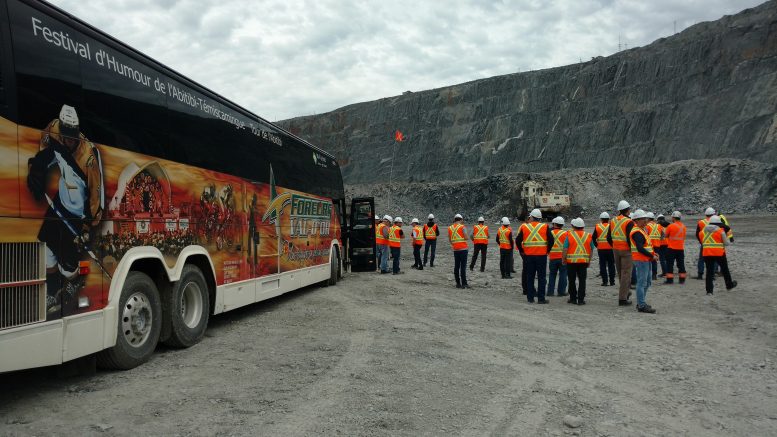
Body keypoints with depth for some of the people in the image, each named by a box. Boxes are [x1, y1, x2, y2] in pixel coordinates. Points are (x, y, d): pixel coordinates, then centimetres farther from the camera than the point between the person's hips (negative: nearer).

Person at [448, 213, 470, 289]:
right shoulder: (462, 227, -6)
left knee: (456, 266, 9)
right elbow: (466, 237, -12)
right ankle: (464, 283, -8)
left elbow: (449, 240, 10)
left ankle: (458, 283, 10)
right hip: (463, 249, -5)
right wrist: (467, 234, 8)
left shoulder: (450, 228, 8)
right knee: (463, 266, -5)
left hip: (455, 249, 5)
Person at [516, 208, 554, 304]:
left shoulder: (524, 227, 1)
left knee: (530, 277, 10)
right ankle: (541, 298, 2)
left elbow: (517, 240, -1)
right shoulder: (545, 227, -2)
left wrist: (522, 251, 8)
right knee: (541, 277, 3)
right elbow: (551, 240, -8)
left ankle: (530, 298, 12)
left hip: (528, 255, 2)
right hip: (542, 256, -2)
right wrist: (547, 250, 4)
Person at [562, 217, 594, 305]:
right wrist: (589, 261, 16)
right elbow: (591, 250, 7)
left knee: (572, 281, 8)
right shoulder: (588, 236, 3)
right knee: (582, 280, 5)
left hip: (571, 261, -2)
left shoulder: (569, 235, -6)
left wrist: (563, 259, 2)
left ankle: (573, 298, 13)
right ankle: (581, 299, 2)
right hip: (584, 261, 2)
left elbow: (565, 249, -9)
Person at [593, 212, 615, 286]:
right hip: (610, 249, 0)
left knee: (602, 265, 3)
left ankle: (604, 281, 0)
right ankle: (612, 281, 11)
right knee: (611, 265, 9)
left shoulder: (597, 227, -1)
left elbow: (594, 238, -4)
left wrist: (597, 245, 5)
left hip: (601, 249, 0)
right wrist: (613, 245, 6)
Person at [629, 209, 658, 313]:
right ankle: (642, 306, -3)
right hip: (641, 260, -11)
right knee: (642, 283, -7)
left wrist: (652, 253, 9)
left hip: (646, 260, 11)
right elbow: (640, 248, -25)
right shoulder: (637, 232, -16)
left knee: (647, 282, 17)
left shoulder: (642, 230, 17)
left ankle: (641, 302, 26)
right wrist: (652, 256, -19)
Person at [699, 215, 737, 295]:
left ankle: (709, 291, 0)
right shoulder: (721, 231, -5)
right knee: (724, 269, 18)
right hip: (719, 253, -3)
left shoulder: (703, 231, 7)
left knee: (709, 271, 5)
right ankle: (729, 285, 35)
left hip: (706, 254, 3)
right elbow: (726, 243, -2)